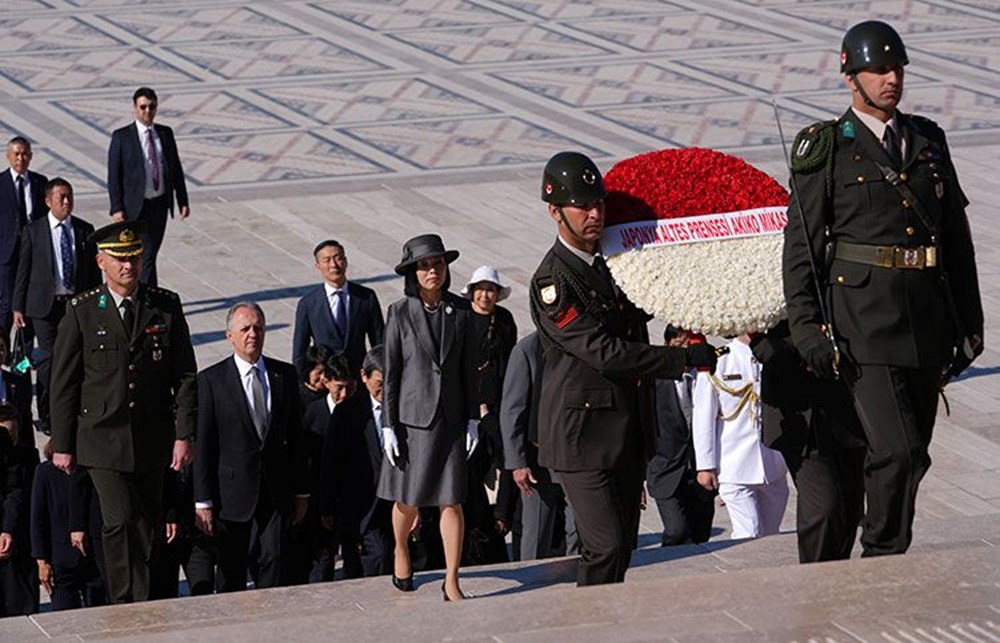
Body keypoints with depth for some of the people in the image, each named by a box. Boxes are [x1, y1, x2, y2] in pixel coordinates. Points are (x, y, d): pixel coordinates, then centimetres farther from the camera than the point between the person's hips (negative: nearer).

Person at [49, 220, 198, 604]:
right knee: (121, 521, -14)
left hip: (153, 440, 3)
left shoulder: (166, 307, 3)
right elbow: (63, 384, 1)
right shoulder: (81, 313, -2)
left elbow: (185, 376, 4)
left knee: (148, 523, 8)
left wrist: (184, 435, -3)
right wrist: (62, 445, 0)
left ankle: (130, 603, 22)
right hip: (103, 439, -3)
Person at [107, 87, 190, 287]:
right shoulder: (121, 137, -6)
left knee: (151, 254, 11)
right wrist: (116, 208, -13)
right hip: (136, 207, -5)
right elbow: (113, 175, -7)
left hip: (160, 204, 5)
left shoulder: (166, 133, 7)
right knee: (147, 257, -8)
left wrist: (183, 201, 6)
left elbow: (176, 169, 11)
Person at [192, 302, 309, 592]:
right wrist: (203, 501, -7)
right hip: (233, 492, -2)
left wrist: (301, 492, 11)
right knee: (232, 572, 4)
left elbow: (296, 437, 11)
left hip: (276, 492, 2)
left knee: (273, 561, -3)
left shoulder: (285, 375, 7)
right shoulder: (211, 380, -3)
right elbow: (203, 445, -4)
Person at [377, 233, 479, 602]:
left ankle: (451, 582, 3)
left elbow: (468, 369, 7)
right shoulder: (400, 313, -4)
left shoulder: (460, 311, 2)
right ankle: (400, 552, 38)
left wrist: (472, 419, 4)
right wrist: (389, 426, -5)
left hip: (450, 418, 2)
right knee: (408, 500, 8)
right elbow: (390, 373, -3)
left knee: (452, 501, -1)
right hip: (413, 416, -1)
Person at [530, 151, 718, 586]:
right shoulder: (552, 280, -14)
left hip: (627, 431, 8)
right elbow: (603, 352, -20)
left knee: (622, 546, 9)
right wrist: (685, 359, -19)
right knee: (606, 547, -15)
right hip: (582, 432, -8)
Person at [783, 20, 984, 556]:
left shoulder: (928, 141, 15)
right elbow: (800, 247, -2)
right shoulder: (826, 151, 1)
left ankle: (886, 558, 22)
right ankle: (883, 558, -3)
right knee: (897, 453, -16)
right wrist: (808, 330, -10)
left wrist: (968, 321, 15)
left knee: (909, 454, 10)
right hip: (864, 323, -5)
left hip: (927, 324, 5)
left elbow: (957, 238, 18)